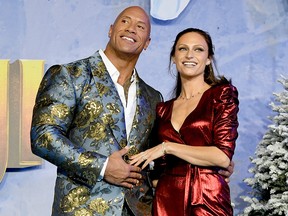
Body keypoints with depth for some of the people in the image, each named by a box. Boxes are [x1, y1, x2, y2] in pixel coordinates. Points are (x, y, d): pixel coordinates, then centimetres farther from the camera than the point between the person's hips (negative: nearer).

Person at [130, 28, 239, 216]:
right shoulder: (163, 109, 11)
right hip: (166, 201, 4)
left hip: (208, 201, -4)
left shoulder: (222, 94, -1)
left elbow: (223, 156, -12)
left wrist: (168, 147, -10)